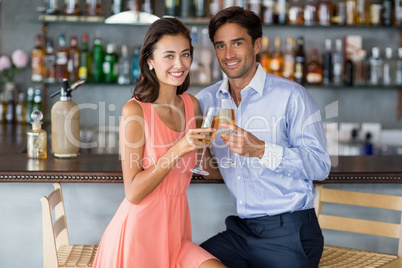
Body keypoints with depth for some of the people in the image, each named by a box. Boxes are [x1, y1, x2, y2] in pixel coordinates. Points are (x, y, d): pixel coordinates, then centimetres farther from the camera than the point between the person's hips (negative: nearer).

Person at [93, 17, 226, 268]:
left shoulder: (192, 104, 7)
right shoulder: (135, 111, -11)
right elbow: (133, 192, -15)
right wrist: (178, 150, -22)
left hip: (175, 231, 5)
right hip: (140, 231, -5)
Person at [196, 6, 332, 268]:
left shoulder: (290, 95, -7)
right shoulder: (207, 99, 7)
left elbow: (320, 165, -13)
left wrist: (261, 150, -24)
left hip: (289, 233, -4)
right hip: (240, 230, 4)